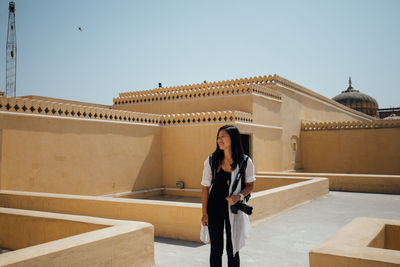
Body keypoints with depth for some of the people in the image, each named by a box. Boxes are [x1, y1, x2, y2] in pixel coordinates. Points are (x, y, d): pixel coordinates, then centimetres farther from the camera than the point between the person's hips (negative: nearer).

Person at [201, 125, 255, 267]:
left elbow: (250, 185, 3)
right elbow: (205, 187, -1)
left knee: (232, 250, 9)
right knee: (216, 249, 8)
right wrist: (204, 213, -2)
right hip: (214, 208, 0)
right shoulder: (211, 161, -8)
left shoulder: (245, 162, -9)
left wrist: (239, 196, -17)